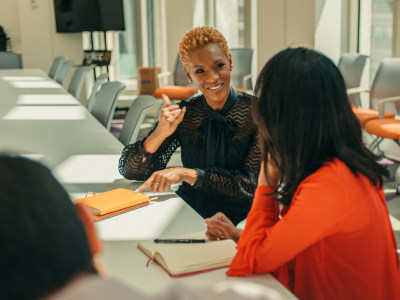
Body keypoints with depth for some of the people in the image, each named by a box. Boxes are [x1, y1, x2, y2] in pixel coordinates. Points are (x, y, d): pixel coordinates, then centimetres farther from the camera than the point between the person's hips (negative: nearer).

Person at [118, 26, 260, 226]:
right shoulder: (184, 114, 5)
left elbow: (252, 182, -12)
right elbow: (129, 171, 3)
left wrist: (187, 174, -21)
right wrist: (160, 133, -15)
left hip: (238, 225, -2)